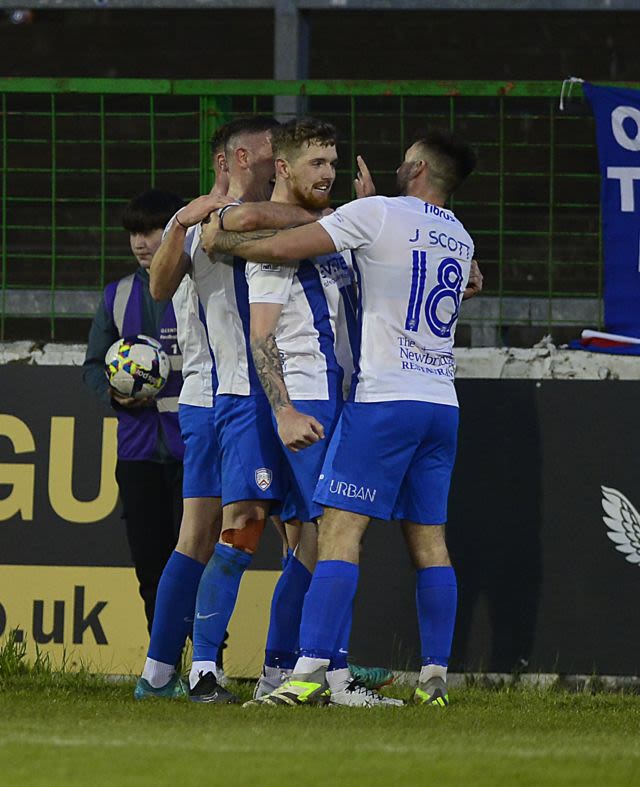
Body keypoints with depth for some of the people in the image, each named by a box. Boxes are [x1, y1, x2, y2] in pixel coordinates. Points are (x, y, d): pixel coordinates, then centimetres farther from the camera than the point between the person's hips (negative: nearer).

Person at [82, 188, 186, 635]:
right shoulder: (119, 297, 14)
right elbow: (94, 364, 19)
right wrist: (113, 392, -1)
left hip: (192, 445, -5)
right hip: (139, 446, 5)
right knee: (150, 564, 6)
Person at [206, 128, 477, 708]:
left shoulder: (378, 214, -6)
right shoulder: (461, 240, 15)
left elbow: (282, 248, -9)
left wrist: (217, 241, 6)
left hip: (385, 399, -7)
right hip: (442, 401, 7)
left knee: (340, 530, -10)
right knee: (429, 540, 8)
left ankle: (311, 671, -18)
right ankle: (435, 677, 5)